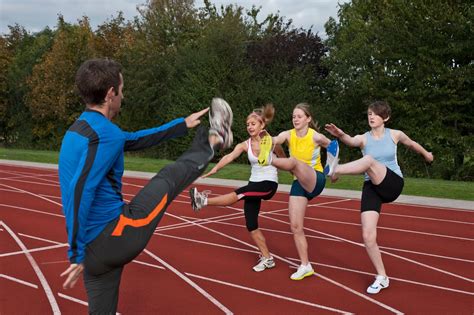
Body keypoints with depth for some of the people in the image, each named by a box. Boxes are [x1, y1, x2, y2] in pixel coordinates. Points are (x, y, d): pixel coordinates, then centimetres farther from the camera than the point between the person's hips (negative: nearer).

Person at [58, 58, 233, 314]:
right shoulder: (105, 133, -18)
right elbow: (80, 193, -26)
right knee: (167, 178, 9)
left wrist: (182, 124, 30)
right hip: (115, 235, -8)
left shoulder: (79, 129, 14)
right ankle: (212, 142, 34)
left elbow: (134, 139, 24)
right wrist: (76, 256, -22)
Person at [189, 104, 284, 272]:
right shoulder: (245, 145, -3)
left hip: (268, 184, -5)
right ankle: (266, 258, 13)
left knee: (237, 194, -30)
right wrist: (214, 169, -34)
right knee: (251, 225, 3)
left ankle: (204, 201, -26)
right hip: (254, 183, 5)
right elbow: (230, 156, -20)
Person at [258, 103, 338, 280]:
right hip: (299, 183, 5)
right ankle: (305, 266, 13)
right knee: (295, 226, 0)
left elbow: (332, 147, 11)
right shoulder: (288, 135, -4)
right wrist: (265, 138, -49)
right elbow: (274, 140, -27)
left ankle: (270, 160, -68)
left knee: (294, 161, -35)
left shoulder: (316, 137, -10)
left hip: (316, 180, -5)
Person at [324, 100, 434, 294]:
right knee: (368, 236, -8)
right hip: (371, 188, 2)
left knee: (369, 160, -32)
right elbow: (351, 141, -22)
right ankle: (381, 277, 9)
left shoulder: (395, 134, 5)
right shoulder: (363, 138, 2)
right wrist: (340, 135, -46)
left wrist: (426, 154, 45)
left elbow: (412, 144, 26)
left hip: (393, 185, -2)